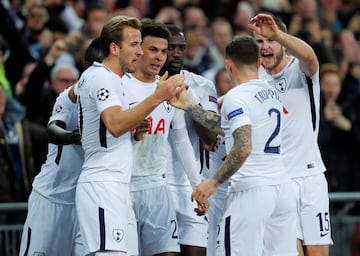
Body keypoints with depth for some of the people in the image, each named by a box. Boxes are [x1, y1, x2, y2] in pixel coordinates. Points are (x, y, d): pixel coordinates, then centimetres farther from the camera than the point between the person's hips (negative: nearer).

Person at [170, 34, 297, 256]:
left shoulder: (236, 97, -9)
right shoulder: (272, 92, 16)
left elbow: (244, 148, -21)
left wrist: (214, 183, -17)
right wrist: (188, 106, 28)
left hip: (251, 189, -8)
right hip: (282, 186, 8)